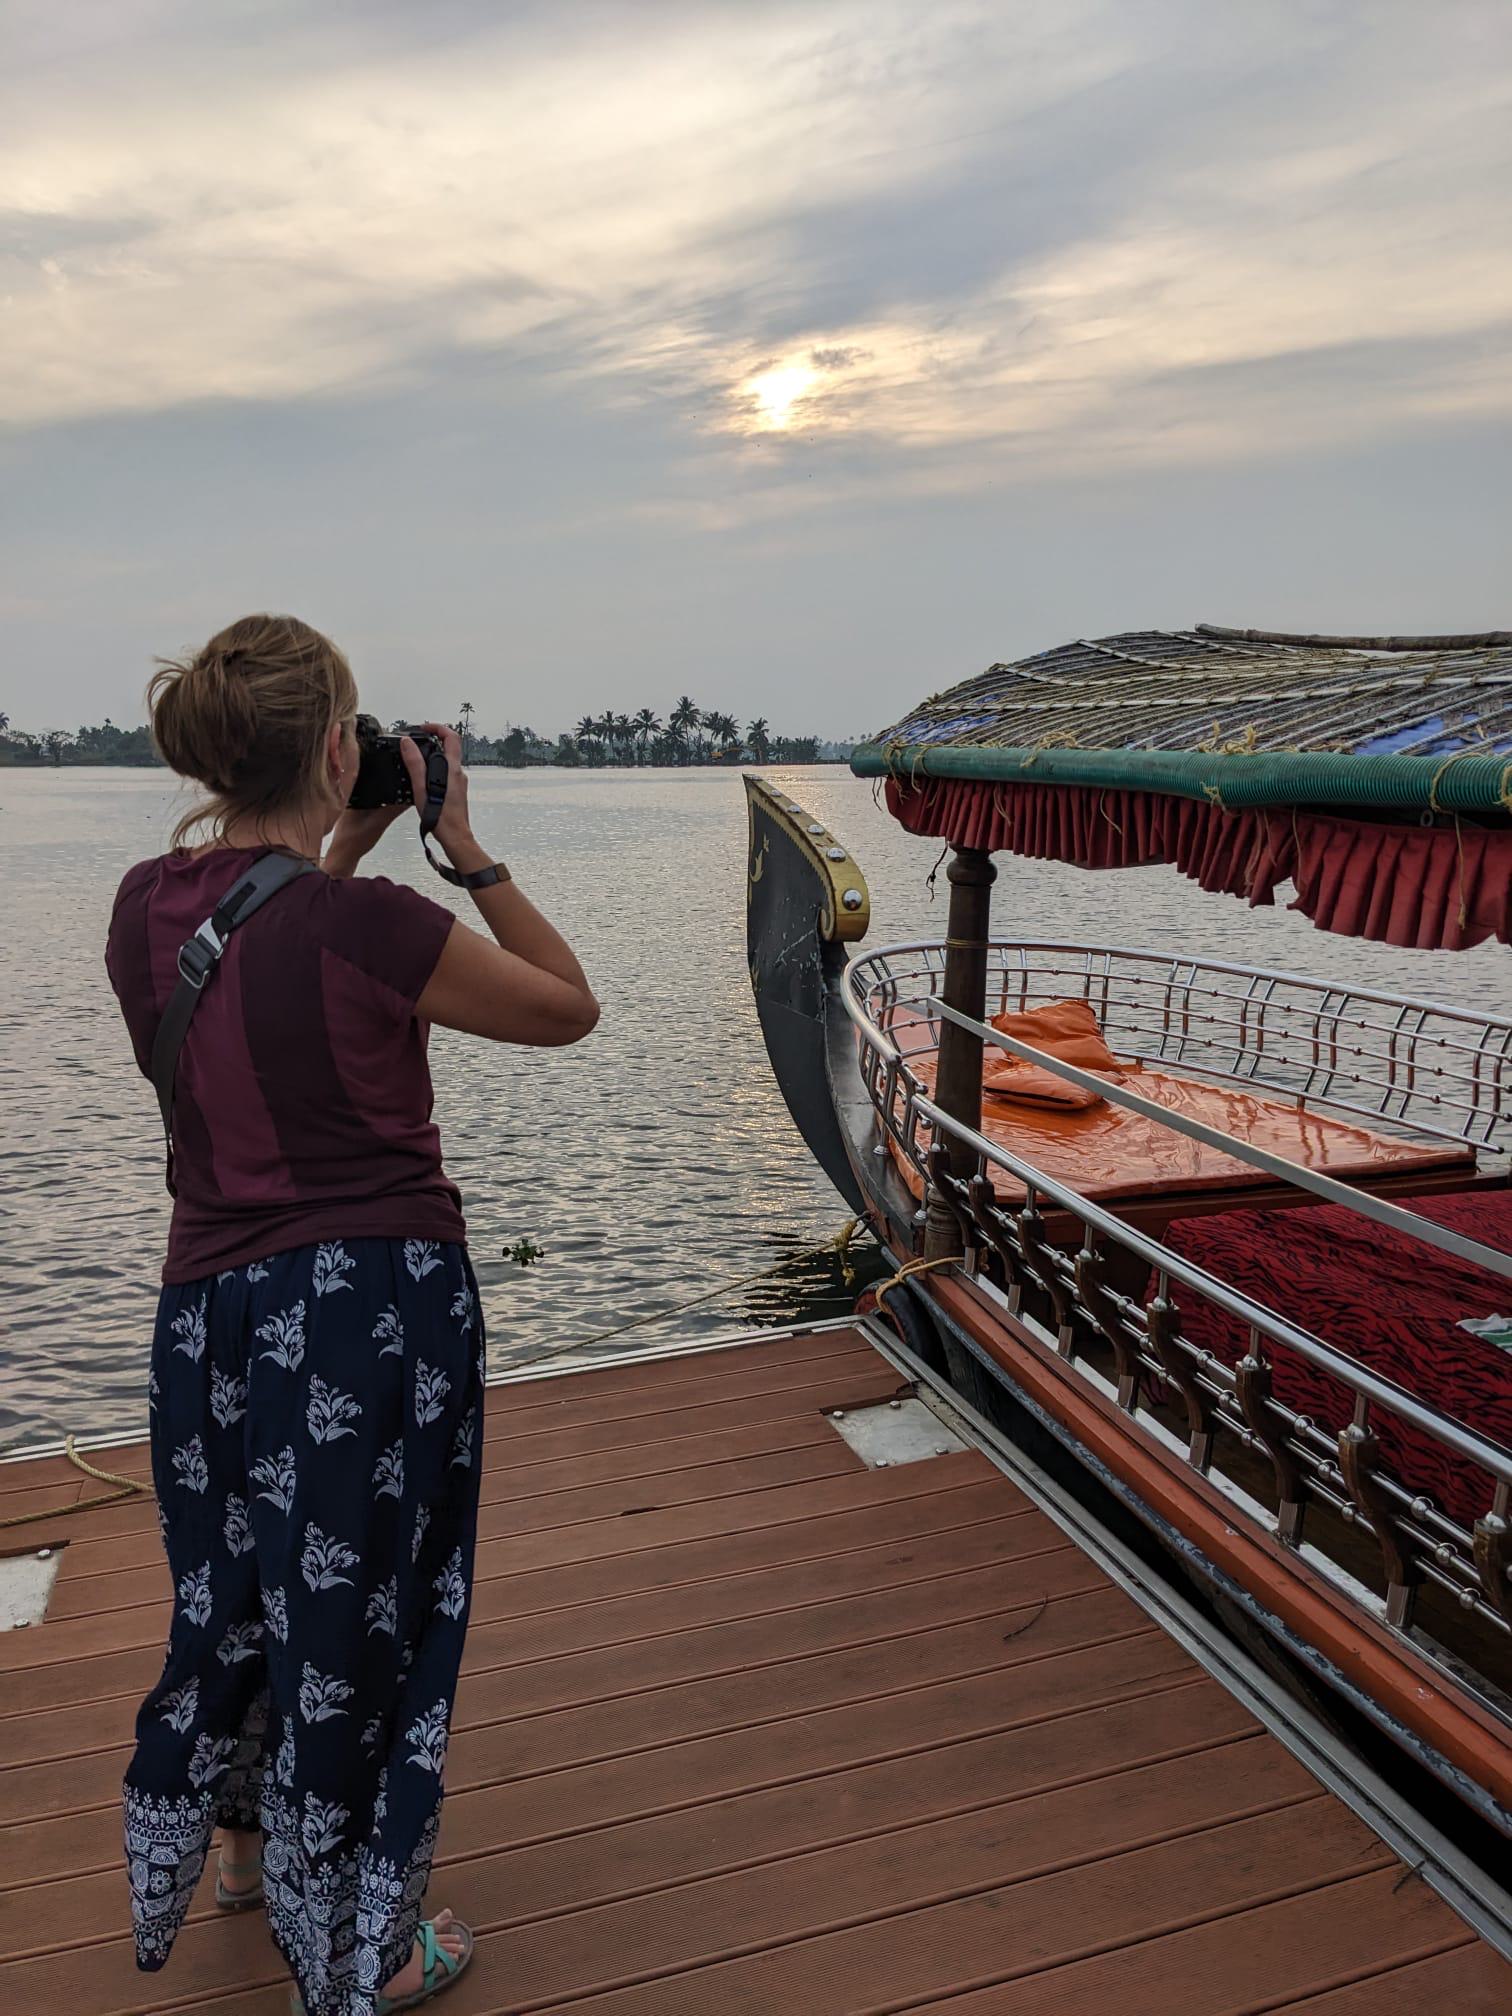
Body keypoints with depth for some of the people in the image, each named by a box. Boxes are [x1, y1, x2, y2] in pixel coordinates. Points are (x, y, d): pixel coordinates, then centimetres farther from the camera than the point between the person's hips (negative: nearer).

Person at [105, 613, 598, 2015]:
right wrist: (462, 848, -5)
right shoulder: (365, 924, -21)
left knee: (233, 1585, 29)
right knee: (353, 1611, 12)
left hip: (210, 1303, 7)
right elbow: (570, 1008, -9)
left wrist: (342, 856, 11)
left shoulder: (144, 907, -1)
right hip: (374, 1306, -6)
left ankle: (240, 1845, 55)